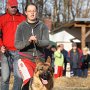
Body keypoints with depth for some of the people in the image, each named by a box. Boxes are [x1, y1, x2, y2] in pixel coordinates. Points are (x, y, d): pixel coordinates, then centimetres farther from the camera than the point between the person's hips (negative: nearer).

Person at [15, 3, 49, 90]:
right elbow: (17, 45, -5)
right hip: (26, 58, -2)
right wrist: (28, 41, -23)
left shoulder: (42, 26, 5)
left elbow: (46, 42, -7)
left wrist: (37, 41, -28)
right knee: (28, 79, -23)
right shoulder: (21, 26, 3)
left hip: (40, 58, 2)